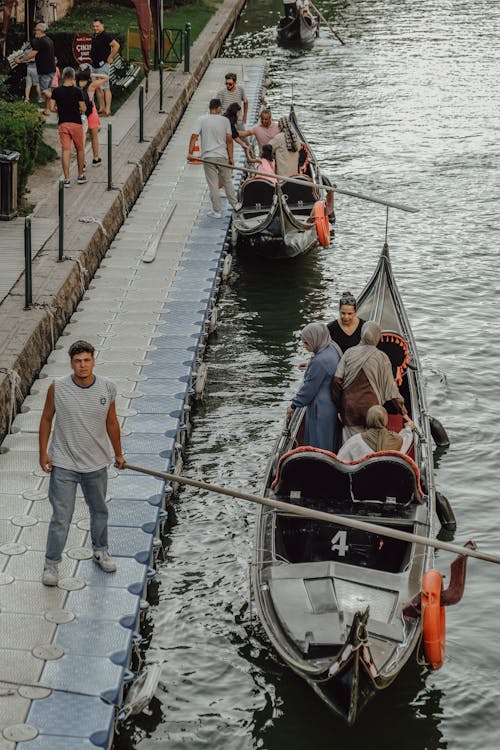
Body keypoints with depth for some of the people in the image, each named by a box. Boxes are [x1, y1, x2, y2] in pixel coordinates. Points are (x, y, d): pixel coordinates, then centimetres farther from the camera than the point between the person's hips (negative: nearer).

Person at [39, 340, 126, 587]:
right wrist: (43, 453, -3)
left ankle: (100, 551, 44)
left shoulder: (107, 388, -8)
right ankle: (52, 563, 15)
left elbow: (111, 422, 5)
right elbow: (46, 419, -1)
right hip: (63, 464, -3)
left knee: (99, 511, 22)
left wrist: (118, 454, 14)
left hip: (97, 464, 3)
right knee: (61, 517, -1)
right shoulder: (58, 388, -15)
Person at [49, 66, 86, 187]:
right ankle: (80, 176, 21)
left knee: (65, 151, 1)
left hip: (63, 124, 2)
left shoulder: (56, 91, -1)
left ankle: (67, 179, -3)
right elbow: (83, 109, -7)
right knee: (80, 149, 14)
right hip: (76, 123, -2)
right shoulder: (77, 91, -8)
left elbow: (52, 108, -2)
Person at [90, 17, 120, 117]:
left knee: (105, 88, -10)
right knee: (97, 88, 12)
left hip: (103, 65, -10)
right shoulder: (95, 36, 14)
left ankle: (107, 110, -12)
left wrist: (109, 58, -17)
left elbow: (116, 46, -22)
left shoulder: (105, 36, -14)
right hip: (95, 65, 10)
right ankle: (101, 108, 18)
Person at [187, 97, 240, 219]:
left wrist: (190, 152, -6)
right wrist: (231, 157, 6)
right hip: (222, 156, 1)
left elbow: (194, 136, -10)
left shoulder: (202, 120, -4)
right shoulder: (225, 120, -1)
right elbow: (229, 140, -1)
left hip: (208, 157, -1)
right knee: (227, 181, 19)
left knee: (213, 185, 3)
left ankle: (216, 211, 7)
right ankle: (235, 204, 30)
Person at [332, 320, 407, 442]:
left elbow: (337, 381, -6)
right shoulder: (381, 357, -6)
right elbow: (390, 386, -4)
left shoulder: (349, 353, -1)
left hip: (349, 404, 2)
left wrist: (339, 403, 6)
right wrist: (401, 408, 4)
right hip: (371, 405, -2)